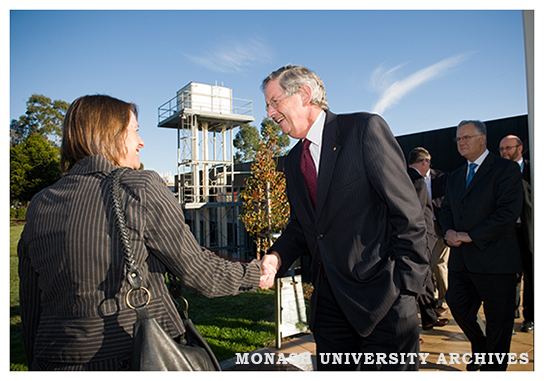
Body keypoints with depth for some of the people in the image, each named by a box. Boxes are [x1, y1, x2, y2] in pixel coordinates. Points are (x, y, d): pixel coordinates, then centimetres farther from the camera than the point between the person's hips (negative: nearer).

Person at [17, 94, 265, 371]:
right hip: (141, 357, -4)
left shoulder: (39, 206, 2)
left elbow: (31, 307, 9)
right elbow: (196, 270, -12)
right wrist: (254, 275, 4)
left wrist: (39, 365, 22)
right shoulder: (140, 188, -15)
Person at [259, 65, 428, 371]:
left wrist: (407, 285, -14)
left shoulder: (365, 129, -9)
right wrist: (276, 258, -4)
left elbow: (408, 214, -12)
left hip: (382, 299, -6)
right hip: (328, 301, 7)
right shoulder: (294, 161, 12)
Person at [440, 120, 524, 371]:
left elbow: (509, 212, -16)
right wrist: (448, 230, -4)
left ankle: (493, 365, 24)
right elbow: (446, 210, 18)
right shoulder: (455, 176, 16)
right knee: (457, 304, 12)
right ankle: (481, 347, 38)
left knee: (497, 317, 6)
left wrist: (471, 236, -18)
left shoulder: (506, 169, -6)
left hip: (493, 257, -6)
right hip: (460, 259, 7)